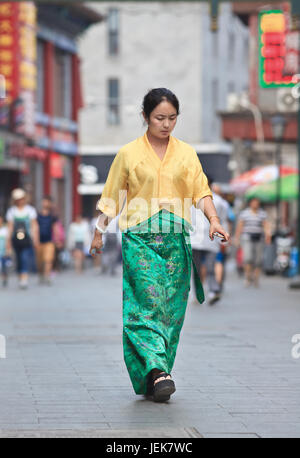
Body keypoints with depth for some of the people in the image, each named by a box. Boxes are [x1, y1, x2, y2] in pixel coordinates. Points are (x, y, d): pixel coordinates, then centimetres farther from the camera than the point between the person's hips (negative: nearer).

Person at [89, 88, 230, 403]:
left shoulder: (186, 153, 11)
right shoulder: (128, 154, 5)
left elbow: (201, 191, 5)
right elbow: (111, 199, 10)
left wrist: (213, 220, -12)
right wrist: (98, 235, 10)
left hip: (176, 240, 3)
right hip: (141, 238, -3)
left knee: (172, 307, 2)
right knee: (149, 301, -15)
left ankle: (156, 377, 9)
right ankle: (156, 369, -22)